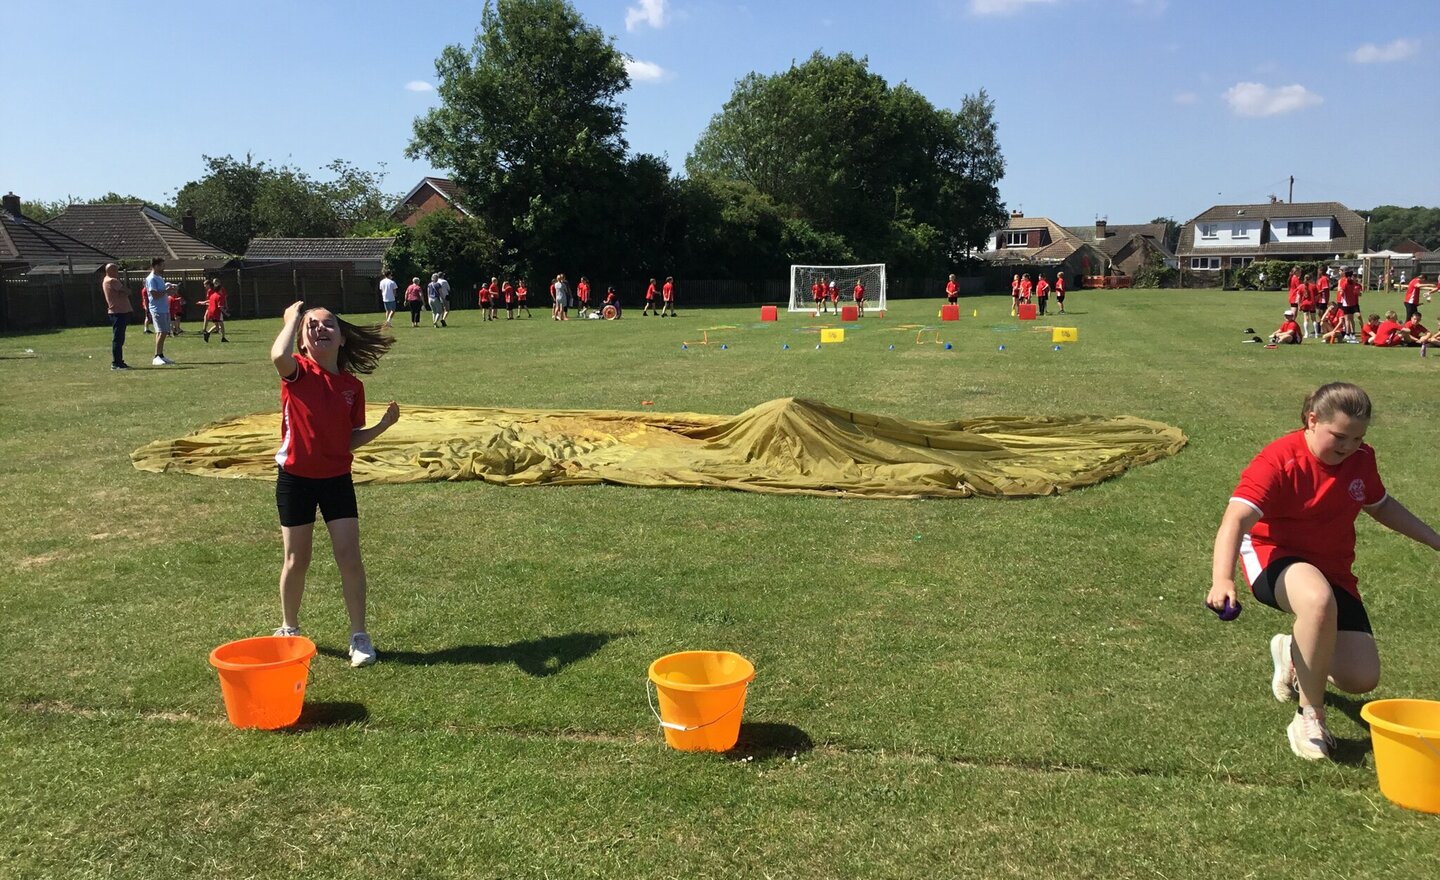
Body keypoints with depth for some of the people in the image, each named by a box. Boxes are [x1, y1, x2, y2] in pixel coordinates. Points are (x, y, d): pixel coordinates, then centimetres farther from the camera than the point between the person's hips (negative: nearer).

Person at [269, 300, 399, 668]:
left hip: (337, 478, 2)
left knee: (349, 557, 0)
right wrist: (293, 318, -23)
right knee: (296, 560, 8)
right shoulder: (298, 371, -12)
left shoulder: (353, 386, -1)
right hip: (295, 478, -2)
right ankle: (289, 630, 31)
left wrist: (383, 424, -10)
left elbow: (351, 440, 6)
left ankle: (359, 635, 14)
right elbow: (278, 355, -39)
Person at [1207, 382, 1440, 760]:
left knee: (1362, 679, -6)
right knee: (1319, 600, -42)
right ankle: (1310, 718, -23)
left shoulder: (1361, 459, -1)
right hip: (1275, 559, -6)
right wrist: (1222, 579, -49)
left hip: (1333, 570, 6)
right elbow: (1237, 519, -34)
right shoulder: (1279, 461, -20)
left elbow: (1381, 505, 22)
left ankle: (1294, 652, 30)